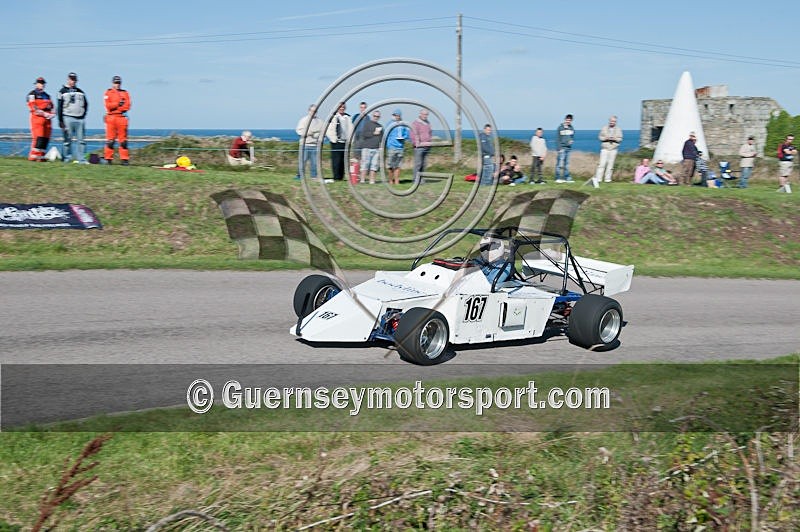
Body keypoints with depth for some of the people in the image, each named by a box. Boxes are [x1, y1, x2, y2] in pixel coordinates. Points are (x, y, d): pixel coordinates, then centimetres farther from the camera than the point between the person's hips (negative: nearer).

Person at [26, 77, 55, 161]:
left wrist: (52, 114, -2)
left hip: (47, 119, 7)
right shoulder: (32, 94, 0)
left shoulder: (47, 95, 22)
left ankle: (41, 156, 6)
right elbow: (33, 107, -10)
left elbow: (51, 106, 20)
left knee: (46, 138, 2)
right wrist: (44, 114, -14)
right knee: (38, 137, -14)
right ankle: (33, 156, -12)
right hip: (37, 117, -7)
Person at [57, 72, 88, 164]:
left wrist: (83, 114, 10)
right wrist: (60, 120, -5)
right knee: (68, 140, -2)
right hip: (68, 118, -4)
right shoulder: (63, 91, 4)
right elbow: (60, 107, 1)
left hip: (80, 119, 4)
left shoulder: (80, 92, 17)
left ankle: (81, 159, 0)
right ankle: (67, 158, 3)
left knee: (81, 140, -1)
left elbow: (85, 104, 23)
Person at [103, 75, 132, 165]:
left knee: (123, 140, 0)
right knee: (110, 139, -3)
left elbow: (127, 106, 1)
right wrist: (118, 104, -10)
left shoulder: (125, 93, 13)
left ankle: (124, 159, 0)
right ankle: (108, 158, 1)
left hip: (122, 118, 2)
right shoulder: (108, 93, 8)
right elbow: (108, 105, -5)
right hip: (111, 117, -1)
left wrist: (114, 106, -6)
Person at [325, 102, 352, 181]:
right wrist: (334, 139, -9)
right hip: (336, 142, -5)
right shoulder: (333, 117, -3)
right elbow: (328, 130, -6)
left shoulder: (348, 117, 13)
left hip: (345, 142, 5)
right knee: (336, 160, -6)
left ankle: (341, 177, 11)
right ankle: (336, 177, -2)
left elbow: (351, 128, 19)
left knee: (343, 161, 5)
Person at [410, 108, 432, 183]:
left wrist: (430, 142, 15)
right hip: (419, 147, -7)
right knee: (418, 164, -8)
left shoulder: (428, 123, 17)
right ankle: (416, 179, -6)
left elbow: (430, 133, 27)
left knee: (424, 164, 6)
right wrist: (418, 143, -13)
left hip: (427, 147, 7)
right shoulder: (415, 123, -5)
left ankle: (421, 179, 10)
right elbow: (414, 135, -10)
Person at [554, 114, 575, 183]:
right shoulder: (560, 127, -4)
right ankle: (558, 178, -6)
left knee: (567, 164, 9)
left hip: (568, 148, 5)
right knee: (560, 163, -8)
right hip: (562, 147, -5)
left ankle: (567, 178, 12)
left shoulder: (571, 128, 11)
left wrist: (572, 140, -2)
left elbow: (573, 136, 22)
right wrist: (559, 148, -12)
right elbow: (557, 139, -5)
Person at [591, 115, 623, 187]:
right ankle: (597, 179, -14)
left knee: (610, 164, 1)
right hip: (605, 148, -2)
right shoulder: (604, 128, 6)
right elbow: (600, 137, 5)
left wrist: (615, 139, -14)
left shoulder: (618, 129, 9)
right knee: (602, 164, -11)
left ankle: (607, 179, 8)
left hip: (613, 149, 2)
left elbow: (620, 139, 6)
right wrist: (605, 138, -13)